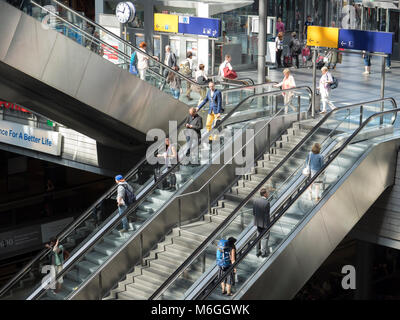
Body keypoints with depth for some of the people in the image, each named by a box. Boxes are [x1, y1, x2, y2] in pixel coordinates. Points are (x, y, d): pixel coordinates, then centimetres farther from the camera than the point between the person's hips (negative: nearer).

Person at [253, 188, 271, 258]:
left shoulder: (255, 201, -4)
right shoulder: (267, 202, -22)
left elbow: (254, 212, 2)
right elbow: (267, 214, -20)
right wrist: (269, 224, -10)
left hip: (258, 222, 6)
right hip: (265, 223, -6)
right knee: (265, 237, 8)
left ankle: (258, 252, 24)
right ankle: (263, 252, 14)